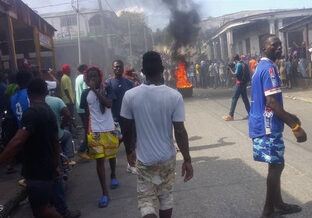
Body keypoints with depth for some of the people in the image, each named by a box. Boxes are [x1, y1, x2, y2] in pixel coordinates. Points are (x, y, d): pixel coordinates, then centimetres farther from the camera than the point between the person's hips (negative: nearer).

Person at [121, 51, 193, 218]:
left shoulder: (130, 96, -11)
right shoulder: (174, 96, -14)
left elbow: (127, 129, -2)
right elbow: (180, 131, -13)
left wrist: (129, 151, 15)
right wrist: (187, 160, -3)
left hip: (144, 159, 0)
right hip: (167, 157, 1)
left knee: (146, 201, 9)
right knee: (166, 197, 20)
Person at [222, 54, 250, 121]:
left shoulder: (238, 64, -13)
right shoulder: (243, 64, 12)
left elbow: (235, 74, -17)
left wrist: (230, 69, -7)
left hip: (239, 83, -8)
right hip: (244, 83, 8)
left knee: (234, 99, -4)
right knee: (245, 99, 12)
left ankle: (230, 115, -2)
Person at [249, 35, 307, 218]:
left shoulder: (261, 67, 15)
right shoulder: (269, 68, -16)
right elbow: (271, 102, -24)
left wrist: (288, 116, 26)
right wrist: (295, 126, -24)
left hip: (263, 124, 10)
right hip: (269, 126, -10)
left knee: (277, 165, 19)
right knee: (276, 166, -1)